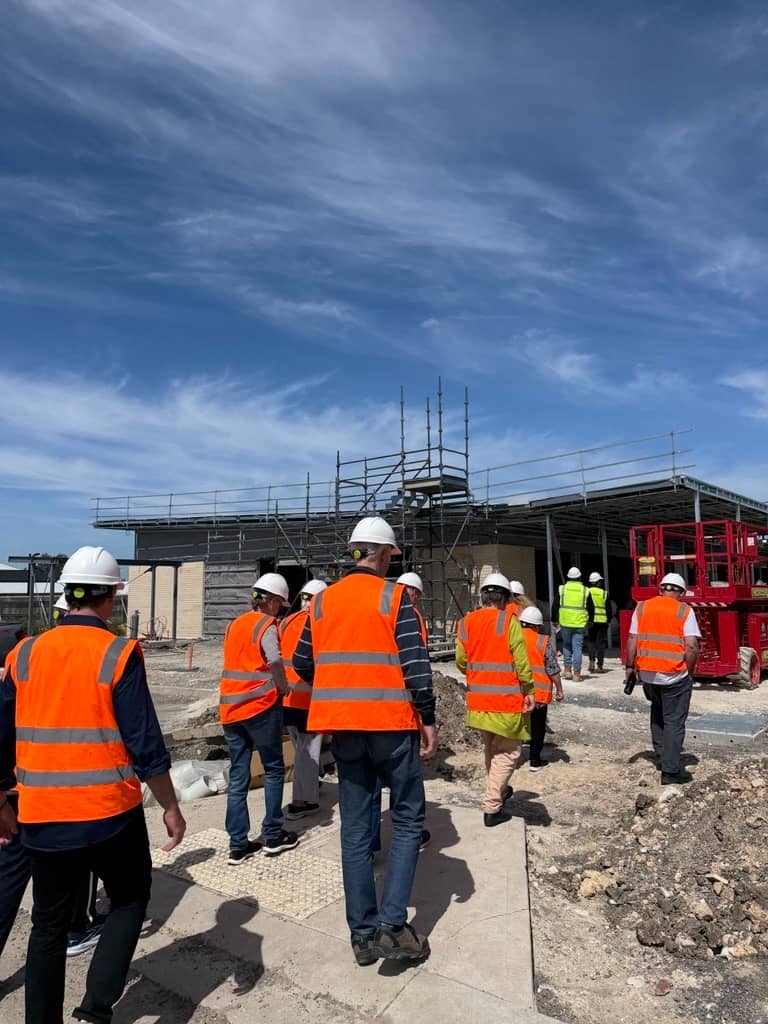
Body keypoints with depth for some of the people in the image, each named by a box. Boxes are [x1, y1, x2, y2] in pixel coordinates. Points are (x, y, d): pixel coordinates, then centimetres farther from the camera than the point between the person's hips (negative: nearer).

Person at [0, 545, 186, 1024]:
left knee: (50, 922, 21)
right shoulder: (118, 654, -15)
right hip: (109, 810, -4)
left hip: (42, 814, 4)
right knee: (130, 899, 19)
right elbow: (144, 743, -14)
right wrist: (170, 806, -3)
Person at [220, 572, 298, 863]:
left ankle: (238, 845, 14)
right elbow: (275, 661, -23)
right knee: (273, 770, 11)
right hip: (260, 706, -6)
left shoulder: (234, 624, 13)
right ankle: (273, 836, 17)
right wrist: (283, 687, -6)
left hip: (230, 707, 6)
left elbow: (238, 662, 13)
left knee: (237, 777, 11)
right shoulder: (266, 624, -9)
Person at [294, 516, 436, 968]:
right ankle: (393, 926, 7)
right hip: (391, 724, -4)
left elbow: (303, 665, 10)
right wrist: (428, 719, -5)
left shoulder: (322, 601, 6)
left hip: (343, 726, 5)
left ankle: (363, 934, 22)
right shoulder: (394, 596, -8)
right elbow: (416, 663, -13)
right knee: (408, 820, 12)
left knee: (356, 828, 14)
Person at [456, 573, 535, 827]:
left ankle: (498, 790, 39)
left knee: (491, 748, 23)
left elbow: (461, 662, 4)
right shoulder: (509, 621, -12)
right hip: (506, 700, -5)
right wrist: (529, 690, -6)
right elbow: (521, 660, -14)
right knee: (507, 753, 7)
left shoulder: (467, 622, 1)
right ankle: (492, 808, 5)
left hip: (478, 699, 5)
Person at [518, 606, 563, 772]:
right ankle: (535, 761, 15)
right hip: (538, 693, -3)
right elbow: (553, 669, -7)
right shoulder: (543, 641, -8)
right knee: (537, 727, 10)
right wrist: (559, 689, 4)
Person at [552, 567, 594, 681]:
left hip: (565, 622, 1)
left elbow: (555, 606, 4)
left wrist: (554, 620, 15)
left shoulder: (562, 589, 2)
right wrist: (590, 620, 26)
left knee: (566, 645, 18)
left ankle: (567, 669, 15)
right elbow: (591, 608, 10)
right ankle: (576, 674, 3)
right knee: (577, 648, 2)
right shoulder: (585, 591, 3)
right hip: (579, 624, -1)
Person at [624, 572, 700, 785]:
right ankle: (671, 770, 9)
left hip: (647, 673, 4)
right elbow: (691, 646, -12)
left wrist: (630, 666, 9)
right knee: (674, 721, 6)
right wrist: (690, 671, 1)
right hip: (674, 675, -4)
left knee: (657, 713, 26)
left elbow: (632, 641, 1)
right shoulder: (685, 611, -6)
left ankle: (660, 756, 31)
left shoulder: (642, 607, 4)